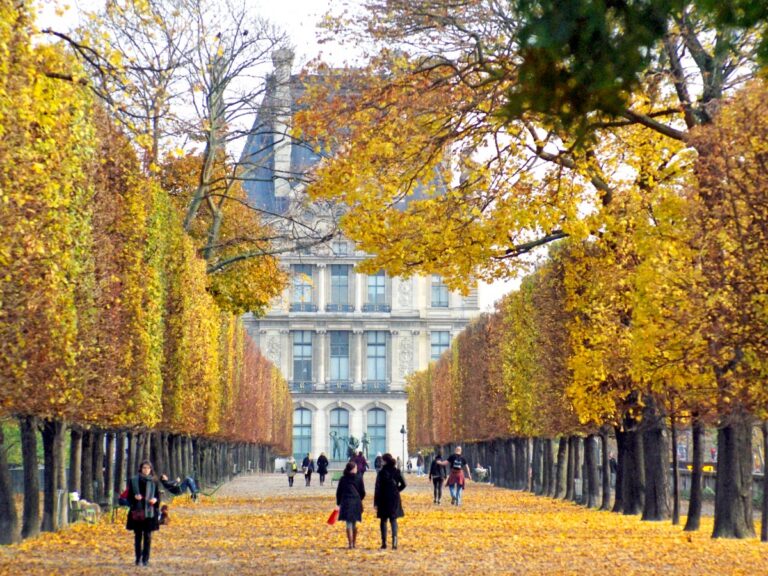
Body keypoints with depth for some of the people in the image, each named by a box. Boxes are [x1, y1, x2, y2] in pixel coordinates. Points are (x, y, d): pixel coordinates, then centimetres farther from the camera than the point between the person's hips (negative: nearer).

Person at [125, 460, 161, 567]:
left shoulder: (154, 482, 5)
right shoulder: (134, 481, 3)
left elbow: (158, 496, 8)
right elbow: (129, 496, 5)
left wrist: (155, 499, -14)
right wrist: (135, 497, -16)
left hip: (149, 513, 0)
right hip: (137, 512, 0)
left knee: (148, 536, 0)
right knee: (138, 536, 4)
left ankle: (145, 558, 5)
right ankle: (138, 558, 12)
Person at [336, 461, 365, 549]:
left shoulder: (343, 479, 0)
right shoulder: (358, 478, -1)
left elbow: (339, 492, 3)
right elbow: (363, 492, 4)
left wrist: (338, 503, 14)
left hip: (346, 503, -1)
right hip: (356, 503, 1)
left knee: (349, 524, -3)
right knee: (354, 524, 15)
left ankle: (350, 544, -11)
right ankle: (354, 543, 22)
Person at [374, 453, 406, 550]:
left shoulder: (381, 472, -10)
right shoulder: (397, 471, -1)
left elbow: (378, 488, -10)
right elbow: (403, 484, 1)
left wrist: (376, 502, -6)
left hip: (384, 499, -3)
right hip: (395, 499, 3)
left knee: (383, 521, 9)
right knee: (393, 520, 8)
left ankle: (384, 543, 7)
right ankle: (394, 542, -7)